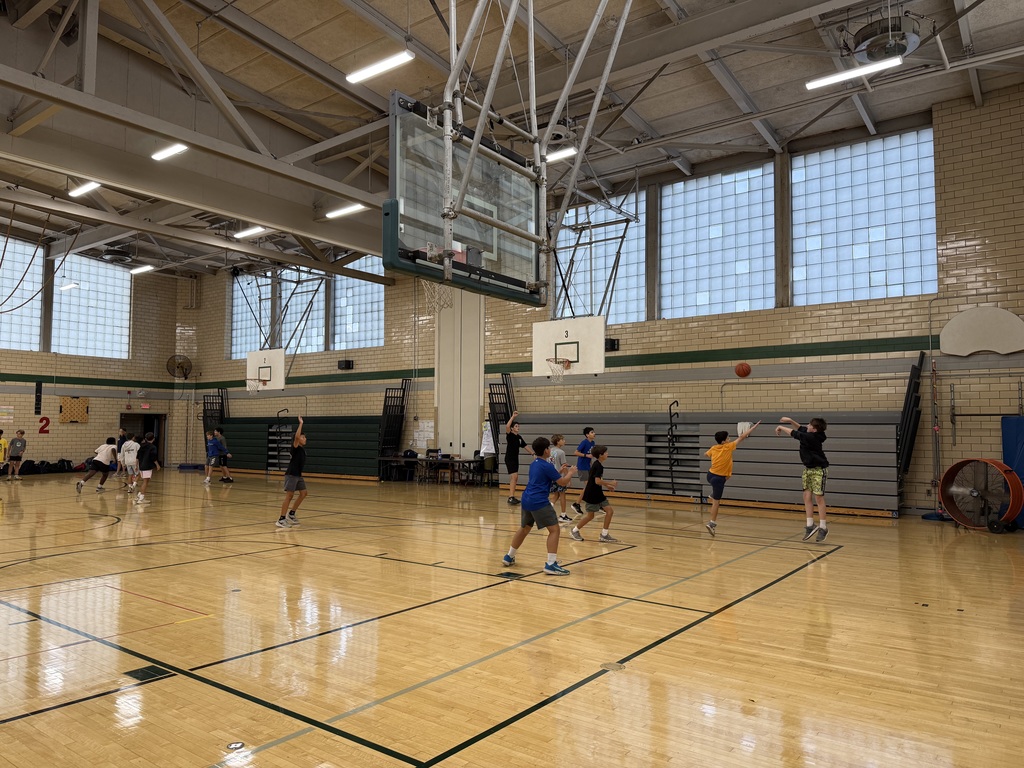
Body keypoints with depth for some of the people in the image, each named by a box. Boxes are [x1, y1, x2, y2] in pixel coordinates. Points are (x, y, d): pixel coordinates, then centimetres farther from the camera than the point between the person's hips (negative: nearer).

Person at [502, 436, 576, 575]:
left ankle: (509, 557, 35)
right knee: (554, 529, -6)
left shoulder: (533, 464, 16)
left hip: (526, 500, 9)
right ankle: (551, 564, -12)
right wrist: (570, 472, 13)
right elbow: (563, 482, -5)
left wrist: (560, 471, 28)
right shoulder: (547, 466, -10)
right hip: (539, 502, -9)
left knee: (524, 528, 25)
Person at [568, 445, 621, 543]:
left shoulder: (597, 464, 10)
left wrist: (607, 486, 14)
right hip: (591, 495, -9)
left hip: (598, 494, 9)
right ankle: (575, 530, 23)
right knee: (590, 515, 3)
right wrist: (610, 483, -19)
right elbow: (598, 481, -28)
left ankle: (604, 535, 7)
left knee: (610, 511, 1)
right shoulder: (598, 466, -19)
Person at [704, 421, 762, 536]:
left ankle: (713, 495, 33)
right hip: (719, 478, -7)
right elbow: (742, 437, -11)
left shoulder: (713, 448, 0)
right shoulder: (728, 447, -16)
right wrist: (754, 426, -5)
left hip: (710, 475, 7)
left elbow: (706, 454, 23)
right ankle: (712, 523, 5)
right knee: (716, 502, 1)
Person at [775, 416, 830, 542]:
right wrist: (790, 421, 6)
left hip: (819, 470, -9)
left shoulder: (812, 437, -22)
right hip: (808, 469, 9)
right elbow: (800, 429, 20)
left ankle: (823, 527, -1)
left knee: (819, 497, -8)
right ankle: (810, 525, 9)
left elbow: (795, 434, -17)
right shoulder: (808, 434, 1)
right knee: (807, 496, 4)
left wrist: (781, 428, -3)